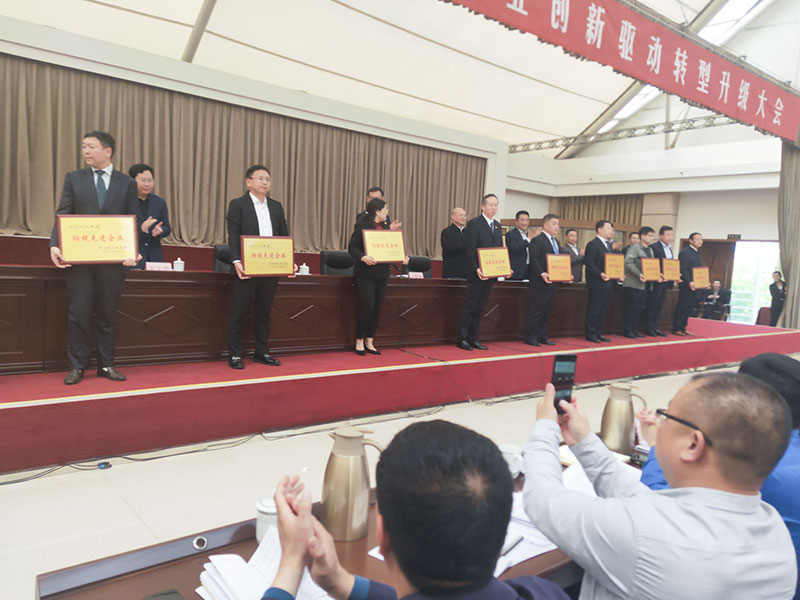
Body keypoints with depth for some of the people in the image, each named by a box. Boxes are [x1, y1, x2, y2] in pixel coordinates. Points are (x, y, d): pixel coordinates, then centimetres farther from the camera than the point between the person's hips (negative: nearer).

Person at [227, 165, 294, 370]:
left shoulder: (276, 206, 14)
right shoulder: (238, 204, 0)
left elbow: (284, 236, 11)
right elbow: (233, 236, -8)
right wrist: (236, 261, -21)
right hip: (247, 268, -5)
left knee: (264, 313, 12)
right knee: (239, 313, 2)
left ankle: (262, 353, 21)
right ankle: (234, 355, 11)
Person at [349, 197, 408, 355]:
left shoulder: (385, 227, 14)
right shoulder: (362, 226, -6)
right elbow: (352, 247, -10)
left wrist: (402, 257, -1)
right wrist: (363, 257, -28)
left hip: (382, 274, 7)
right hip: (365, 273, -6)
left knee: (377, 308, 6)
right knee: (367, 306, -10)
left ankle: (369, 342, 16)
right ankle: (359, 341, 7)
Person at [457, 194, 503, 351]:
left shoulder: (497, 226, 15)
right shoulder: (474, 223, -8)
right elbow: (470, 250, -13)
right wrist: (477, 269, -21)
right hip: (477, 274, -7)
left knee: (479, 308, 10)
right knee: (470, 306, -2)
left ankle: (473, 338, 16)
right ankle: (462, 339, 5)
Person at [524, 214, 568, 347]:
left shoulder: (556, 241, 18)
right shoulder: (537, 240, -8)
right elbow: (533, 259, -17)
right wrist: (542, 273, -27)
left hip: (551, 282, 9)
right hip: (539, 283, -8)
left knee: (546, 311, 12)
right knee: (535, 311, -3)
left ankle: (542, 336, 19)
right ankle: (530, 337, 3)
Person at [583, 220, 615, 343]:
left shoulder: (609, 245, 18)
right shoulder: (593, 244, -10)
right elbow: (589, 263, -18)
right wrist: (600, 274, -27)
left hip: (608, 283, 9)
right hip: (597, 284, -9)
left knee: (603, 310, 12)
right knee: (594, 309, -2)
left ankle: (599, 333, 20)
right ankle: (590, 334, 5)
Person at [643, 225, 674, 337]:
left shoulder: (669, 248, 15)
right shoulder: (654, 247, -11)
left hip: (665, 281, 8)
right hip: (656, 281, -8)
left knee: (659, 306, 11)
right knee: (651, 305, 0)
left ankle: (655, 327, 17)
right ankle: (649, 328, 6)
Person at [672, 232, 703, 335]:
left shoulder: (697, 253, 18)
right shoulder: (685, 252, -11)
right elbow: (682, 270, -18)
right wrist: (689, 282, -25)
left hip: (694, 286, 9)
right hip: (686, 286, -9)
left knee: (689, 308, 11)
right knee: (682, 307, -4)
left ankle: (682, 328, 17)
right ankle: (676, 329, 3)